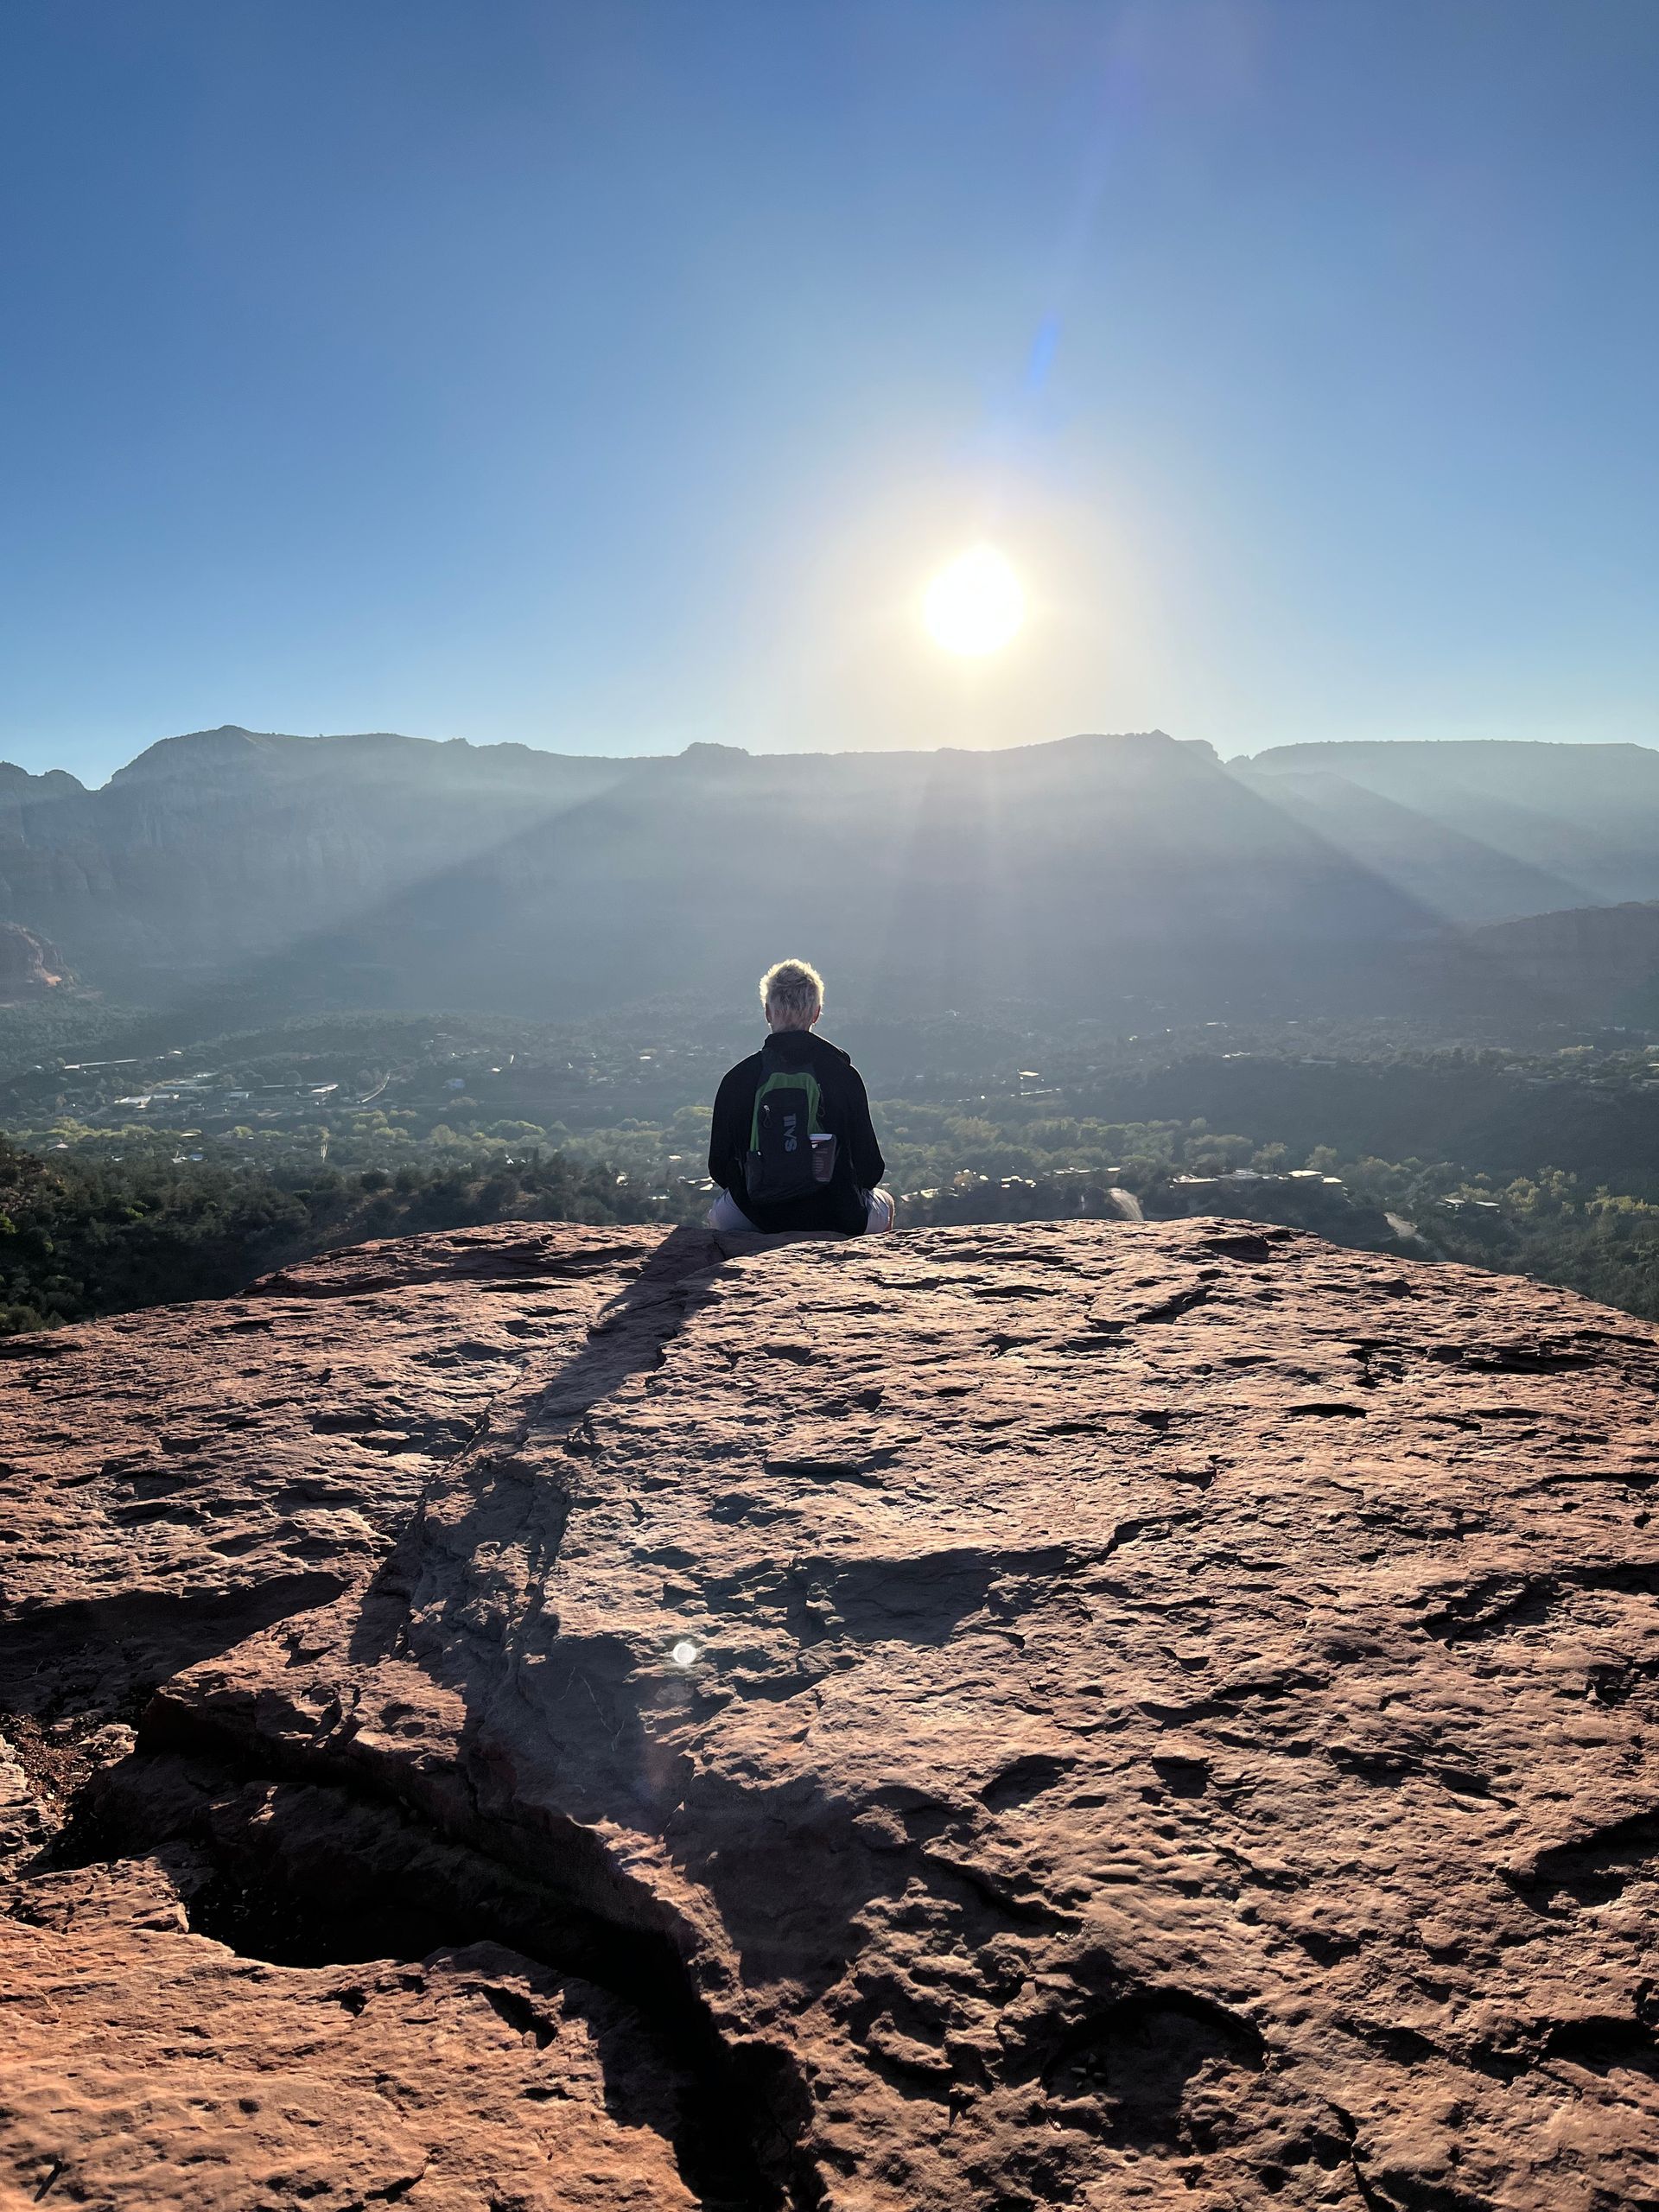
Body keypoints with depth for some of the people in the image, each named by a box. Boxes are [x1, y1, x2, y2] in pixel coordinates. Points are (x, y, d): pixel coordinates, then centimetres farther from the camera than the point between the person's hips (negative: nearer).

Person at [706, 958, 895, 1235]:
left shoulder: (737, 1078, -6)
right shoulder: (843, 1073, -7)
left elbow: (719, 1167, 1)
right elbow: (871, 1169, -2)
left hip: (758, 1218, 0)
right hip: (836, 1219, 0)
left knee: (719, 1209, 36)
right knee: (884, 1201, 34)